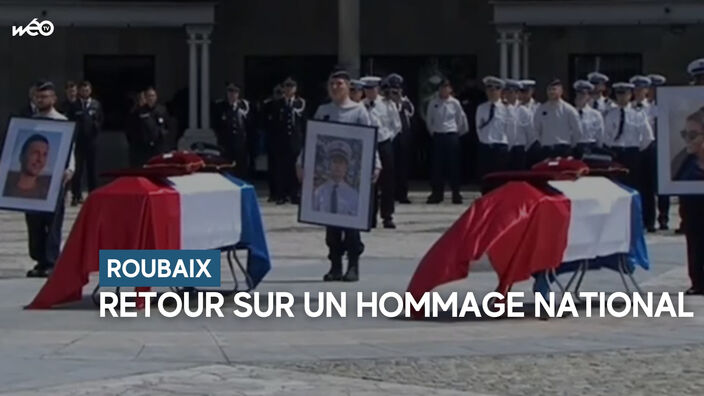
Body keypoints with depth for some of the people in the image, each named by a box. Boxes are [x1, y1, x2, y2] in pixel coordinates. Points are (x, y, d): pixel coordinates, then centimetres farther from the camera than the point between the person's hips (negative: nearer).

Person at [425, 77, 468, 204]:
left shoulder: (454, 103, 0)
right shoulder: (433, 103, 1)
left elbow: (462, 119, 12)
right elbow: (429, 119, 12)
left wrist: (460, 132, 15)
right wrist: (432, 131, 11)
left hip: (451, 135, -1)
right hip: (438, 136, 1)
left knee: (453, 165, 0)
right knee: (437, 165, 2)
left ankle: (456, 194, 6)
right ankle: (437, 193, 10)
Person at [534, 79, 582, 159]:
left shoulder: (569, 110, -3)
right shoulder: (541, 109, 6)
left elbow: (577, 132, 0)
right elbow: (536, 129, 14)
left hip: (564, 150, -3)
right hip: (546, 150, 3)